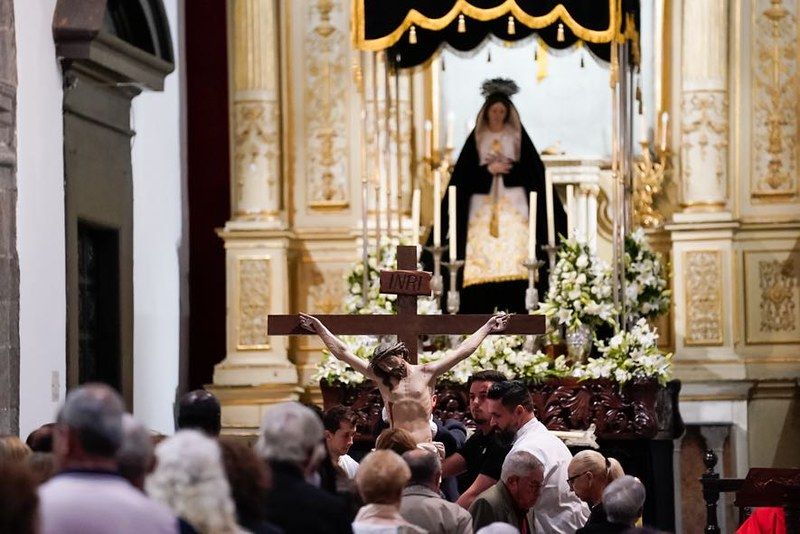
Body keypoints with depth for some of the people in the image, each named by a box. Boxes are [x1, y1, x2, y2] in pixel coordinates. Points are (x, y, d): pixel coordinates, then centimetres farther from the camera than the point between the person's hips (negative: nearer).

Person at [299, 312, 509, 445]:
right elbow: (343, 353, 16)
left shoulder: (425, 373, 9)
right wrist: (320, 329, 18)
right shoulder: (380, 377, 12)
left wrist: (488, 327, 18)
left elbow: (461, 351, 14)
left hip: (425, 448, -1)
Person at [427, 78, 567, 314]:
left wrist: (505, 168, -10)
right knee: (483, 257, -9)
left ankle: (514, 314, -13)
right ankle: (483, 318, -10)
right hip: (483, 204, 1)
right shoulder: (476, 138, 11)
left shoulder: (518, 136, 10)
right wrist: (489, 170, -10)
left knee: (514, 253, -12)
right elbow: (464, 172, 4)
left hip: (512, 203, 0)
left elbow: (533, 170, 2)